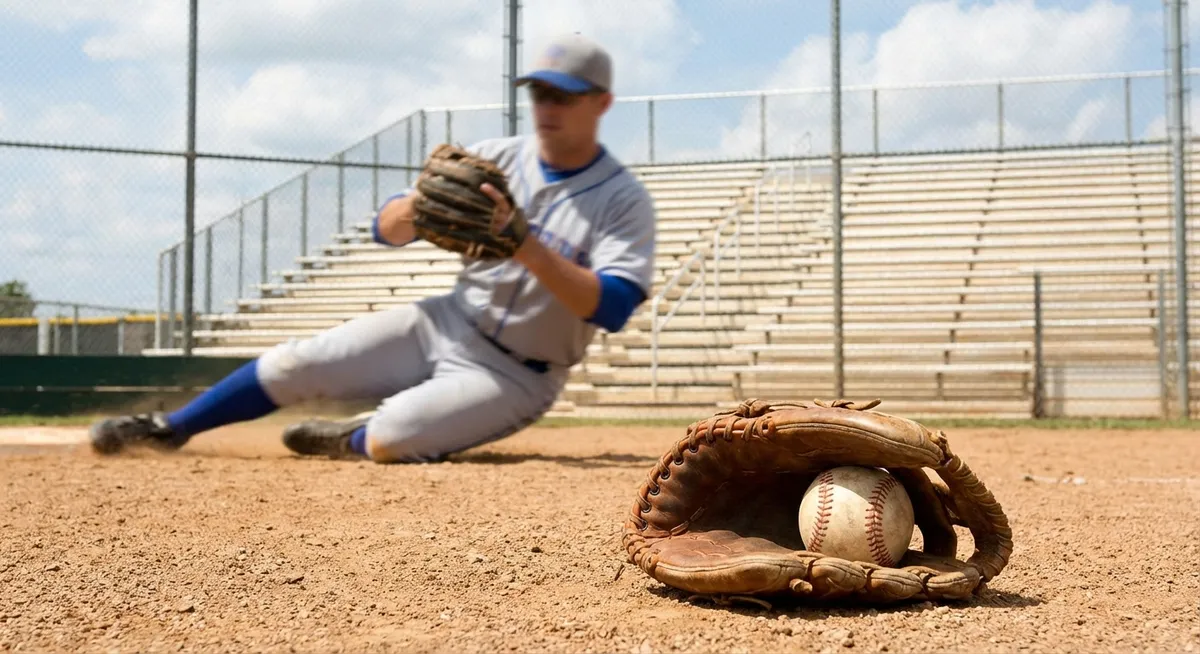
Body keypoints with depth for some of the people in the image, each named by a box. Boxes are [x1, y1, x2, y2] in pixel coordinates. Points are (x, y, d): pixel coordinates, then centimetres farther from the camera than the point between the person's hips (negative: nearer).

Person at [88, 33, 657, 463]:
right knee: (298, 364, -5)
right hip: (445, 324, 5)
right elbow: (387, 229, 0)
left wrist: (524, 244, -35)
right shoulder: (495, 159, 1)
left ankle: (349, 442, 10)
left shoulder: (625, 201, -12)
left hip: (516, 375, -4)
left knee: (389, 440, -26)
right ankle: (170, 428, 15)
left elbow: (612, 308, -26)